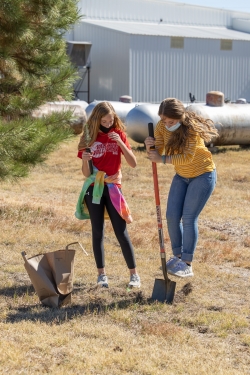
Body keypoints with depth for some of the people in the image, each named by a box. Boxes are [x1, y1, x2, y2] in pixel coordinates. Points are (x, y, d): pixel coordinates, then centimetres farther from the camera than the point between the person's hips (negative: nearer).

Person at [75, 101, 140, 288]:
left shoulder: (119, 134, 2)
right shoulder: (89, 138, 1)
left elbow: (133, 163, -6)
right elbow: (86, 173, 1)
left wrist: (120, 142, -16)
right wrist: (85, 160, -20)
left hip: (113, 188, -1)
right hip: (94, 189, 1)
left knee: (121, 232, -4)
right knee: (98, 232, 3)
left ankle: (134, 274, 3)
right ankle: (102, 274, 10)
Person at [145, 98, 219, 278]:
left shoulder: (191, 128, -27)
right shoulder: (161, 127, -10)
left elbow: (187, 157, -33)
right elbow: (157, 153, -13)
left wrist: (162, 159, -37)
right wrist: (150, 147, -34)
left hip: (202, 175, -6)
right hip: (181, 176, 6)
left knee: (189, 218, -9)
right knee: (172, 216, 1)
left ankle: (187, 264, -3)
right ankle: (177, 256, 18)